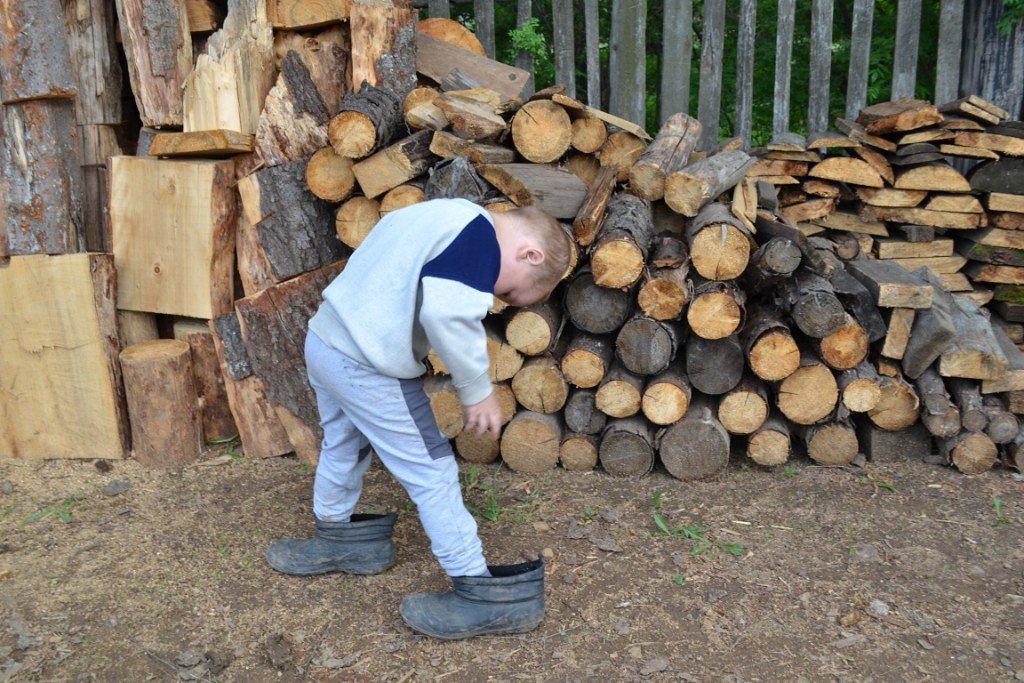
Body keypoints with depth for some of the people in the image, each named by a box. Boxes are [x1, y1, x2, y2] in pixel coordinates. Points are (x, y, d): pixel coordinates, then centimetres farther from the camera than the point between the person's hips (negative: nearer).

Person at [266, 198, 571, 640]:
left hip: (323, 339, 10)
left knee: (342, 445, 28)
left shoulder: (445, 215, 15)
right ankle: (482, 590, 10)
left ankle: (336, 537, 49)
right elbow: (446, 313, -29)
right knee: (431, 473, 0)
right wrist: (477, 390, -18)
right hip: (368, 368, -9)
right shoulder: (481, 238, -15)